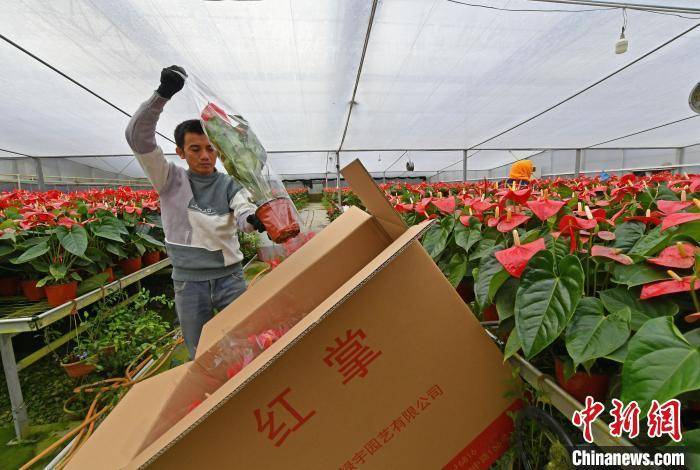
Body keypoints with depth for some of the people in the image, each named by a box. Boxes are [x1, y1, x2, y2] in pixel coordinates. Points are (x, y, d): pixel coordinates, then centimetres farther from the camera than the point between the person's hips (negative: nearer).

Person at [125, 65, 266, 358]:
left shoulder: (229, 185, -1)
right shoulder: (170, 180, 1)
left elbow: (244, 213, -18)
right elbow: (137, 136, -8)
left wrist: (254, 219, -43)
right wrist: (163, 93, -20)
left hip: (229, 276, 0)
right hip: (188, 282, 1)